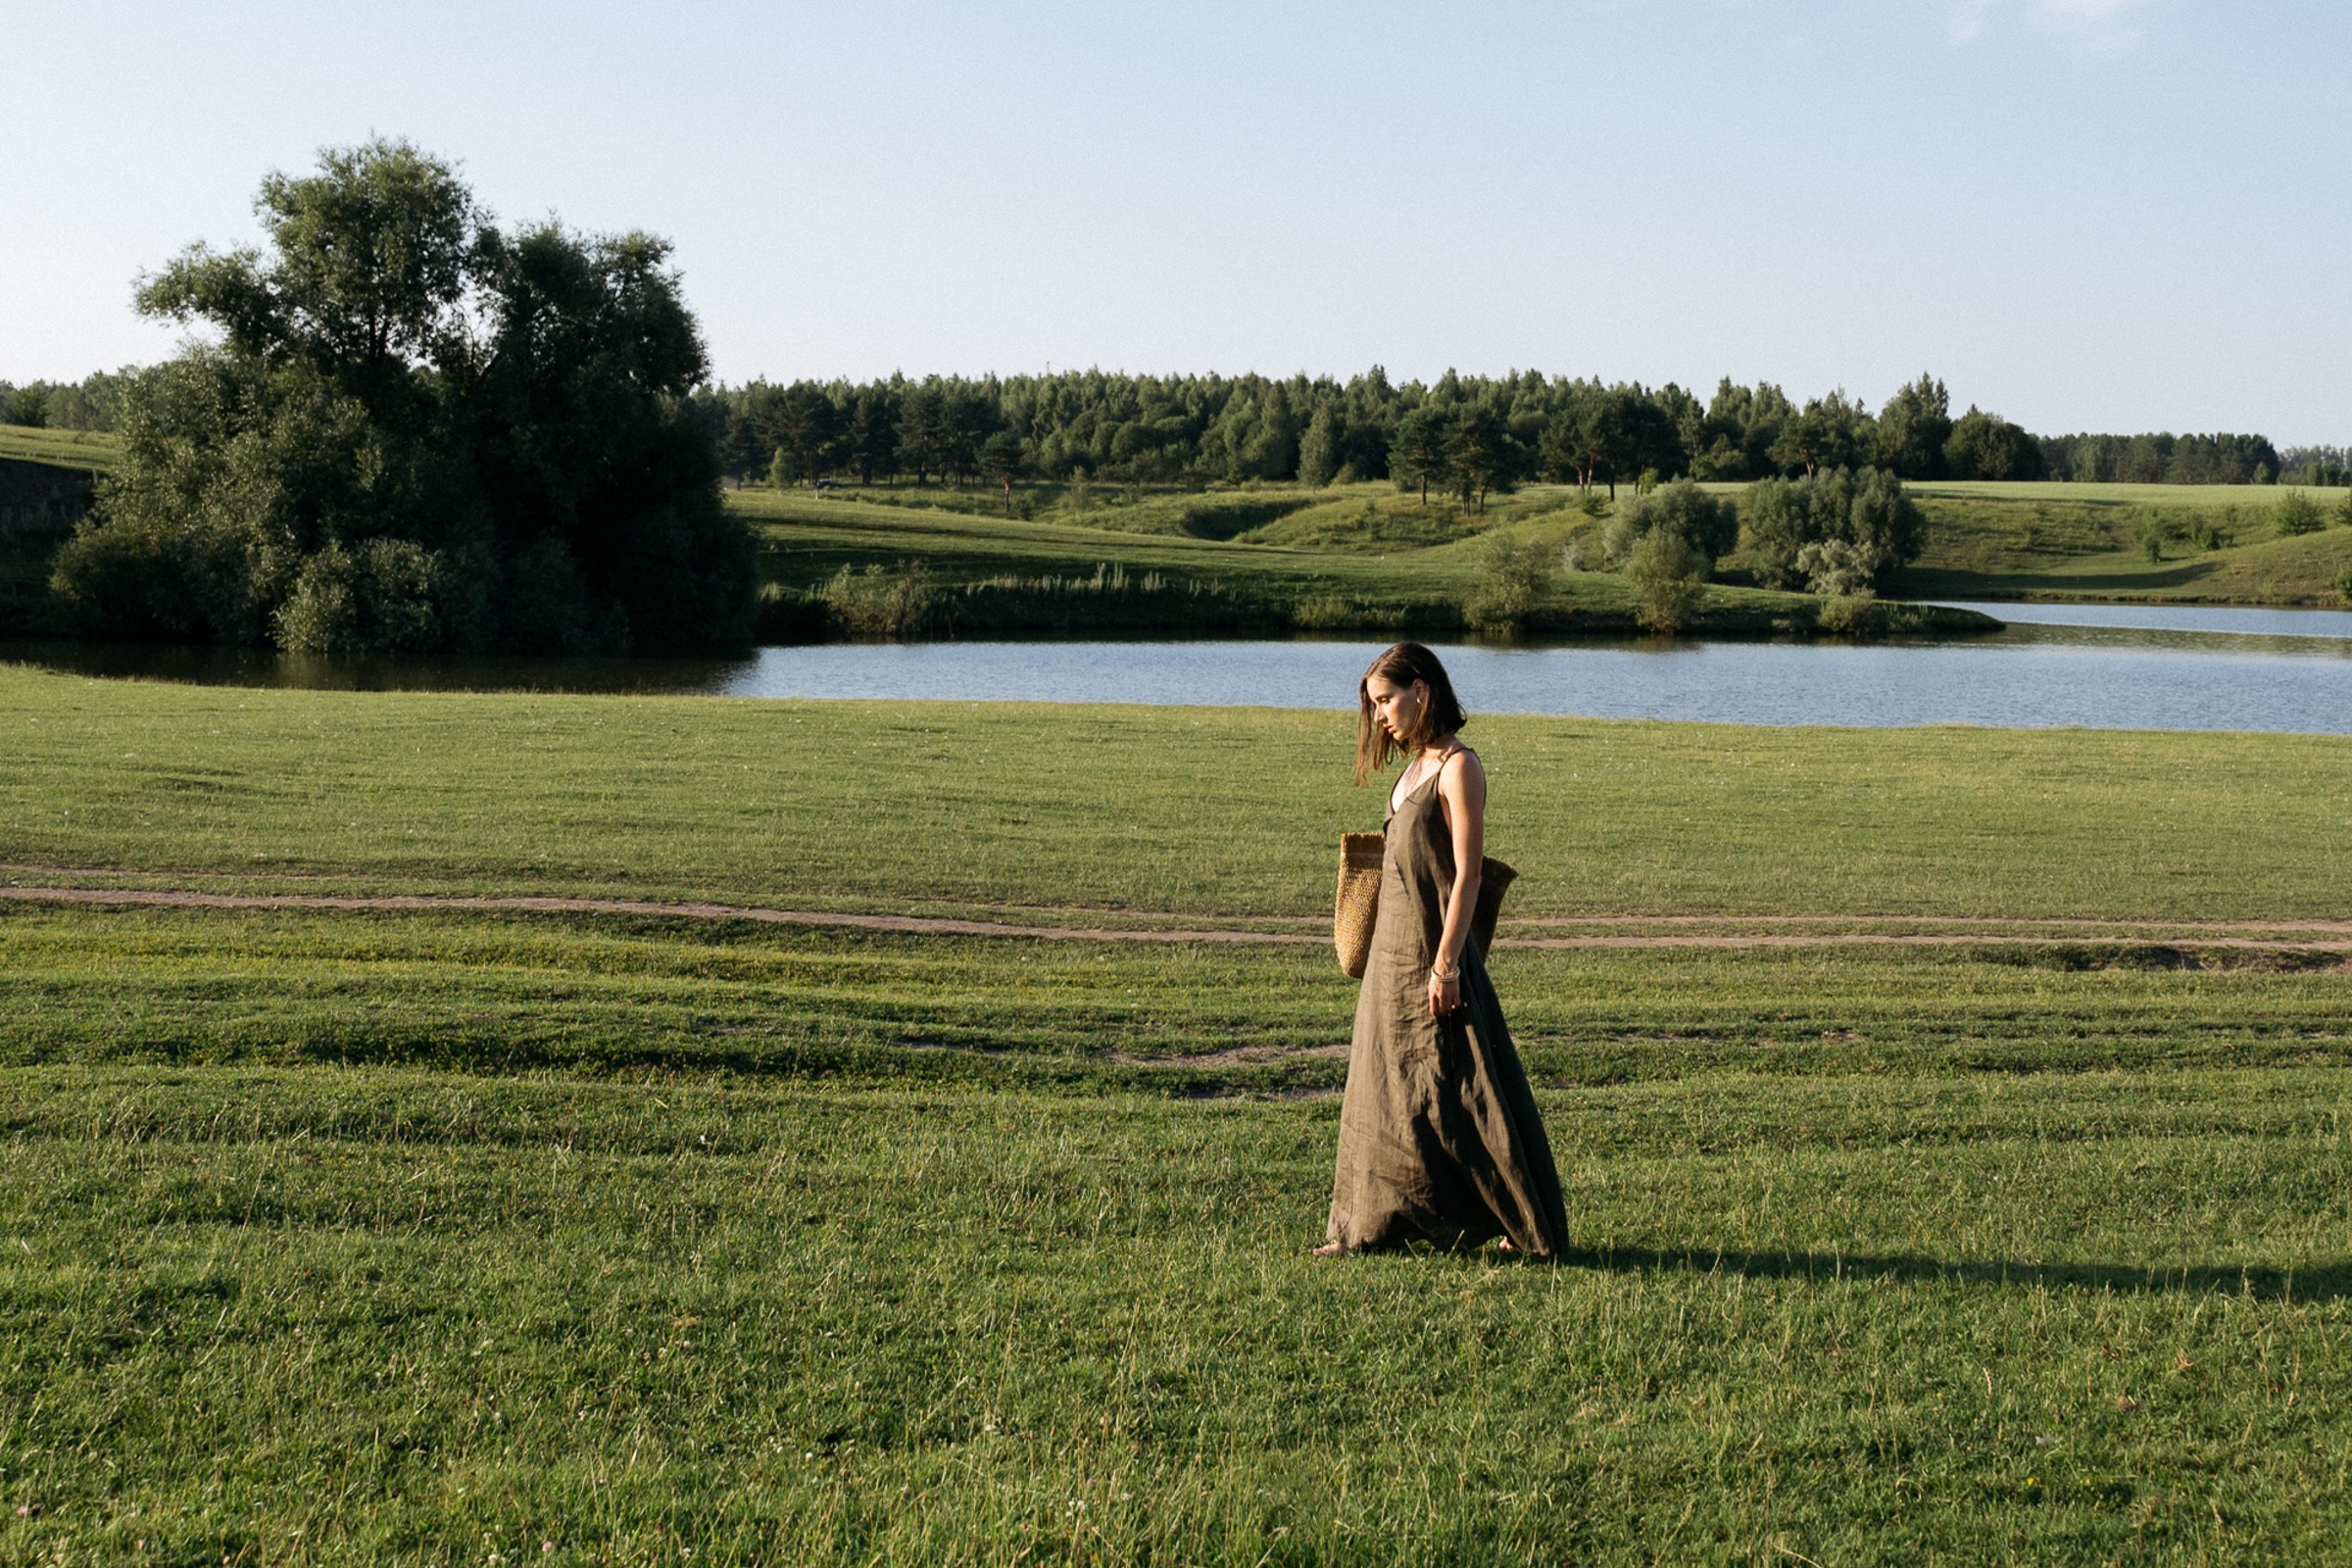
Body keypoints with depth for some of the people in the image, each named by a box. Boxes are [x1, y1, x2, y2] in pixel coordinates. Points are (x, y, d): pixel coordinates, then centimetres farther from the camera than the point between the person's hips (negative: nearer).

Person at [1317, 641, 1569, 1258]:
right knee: (1383, 1088, 12)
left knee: (1453, 1092, -4)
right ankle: (1367, 1225, 19)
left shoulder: (1458, 767, -14)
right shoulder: (1418, 763, 11)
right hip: (1393, 946, 9)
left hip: (1431, 951, -9)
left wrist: (1446, 963, -21)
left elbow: (1467, 874, -17)